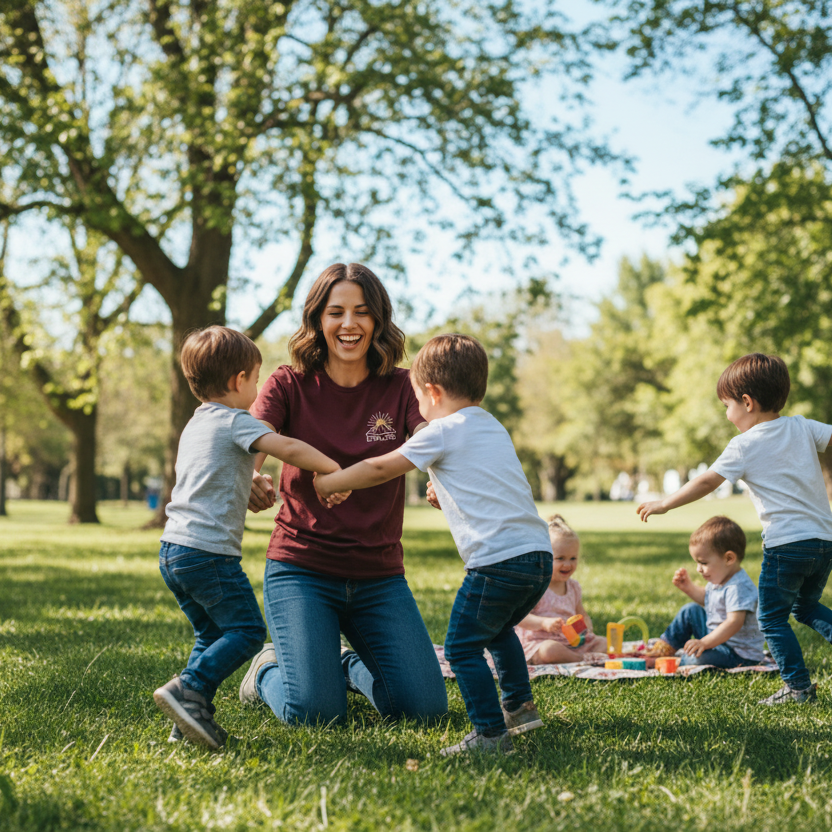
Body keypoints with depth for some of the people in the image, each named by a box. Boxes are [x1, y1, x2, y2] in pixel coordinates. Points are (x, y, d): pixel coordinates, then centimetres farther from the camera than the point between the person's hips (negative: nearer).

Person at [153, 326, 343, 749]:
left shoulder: (196, 424, 20)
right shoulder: (235, 422, -7)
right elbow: (288, 448, -20)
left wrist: (253, 483, 48)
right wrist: (331, 469, -8)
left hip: (173, 551, 9)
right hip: (209, 551, -9)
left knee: (212, 633, 16)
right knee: (246, 629, -5)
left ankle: (191, 718, 9)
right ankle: (189, 689, -18)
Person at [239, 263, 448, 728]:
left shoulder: (400, 389, 1)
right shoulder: (290, 385, -2)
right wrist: (248, 481, -42)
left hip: (379, 576, 2)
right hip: (302, 570, -2)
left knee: (426, 706, -8)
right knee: (315, 711, -17)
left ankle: (351, 666, 25)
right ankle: (269, 670, 19)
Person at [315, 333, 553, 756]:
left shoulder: (444, 431, -1)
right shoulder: (495, 428, 22)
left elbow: (380, 469, 1)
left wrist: (327, 483, 12)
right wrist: (446, 495, 46)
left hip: (498, 559, -9)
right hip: (539, 553, 9)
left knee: (463, 645, 0)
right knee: (497, 630, 29)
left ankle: (491, 732, -1)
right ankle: (519, 705, 36)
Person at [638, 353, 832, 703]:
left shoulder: (744, 445, -6)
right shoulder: (803, 427, 7)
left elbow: (706, 482, -6)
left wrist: (665, 503, 2)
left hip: (786, 542, -7)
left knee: (772, 616, 6)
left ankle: (798, 685, 3)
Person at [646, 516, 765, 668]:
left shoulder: (738, 587, -27)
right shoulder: (719, 579, 6)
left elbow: (734, 622, -36)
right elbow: (706, 599, 28)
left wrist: (705, 642, -38)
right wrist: (688, 587, 12)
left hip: (740, 655, -10)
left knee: (698, 657, -34)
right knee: (691, 610, 17)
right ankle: (664, 648, 19)